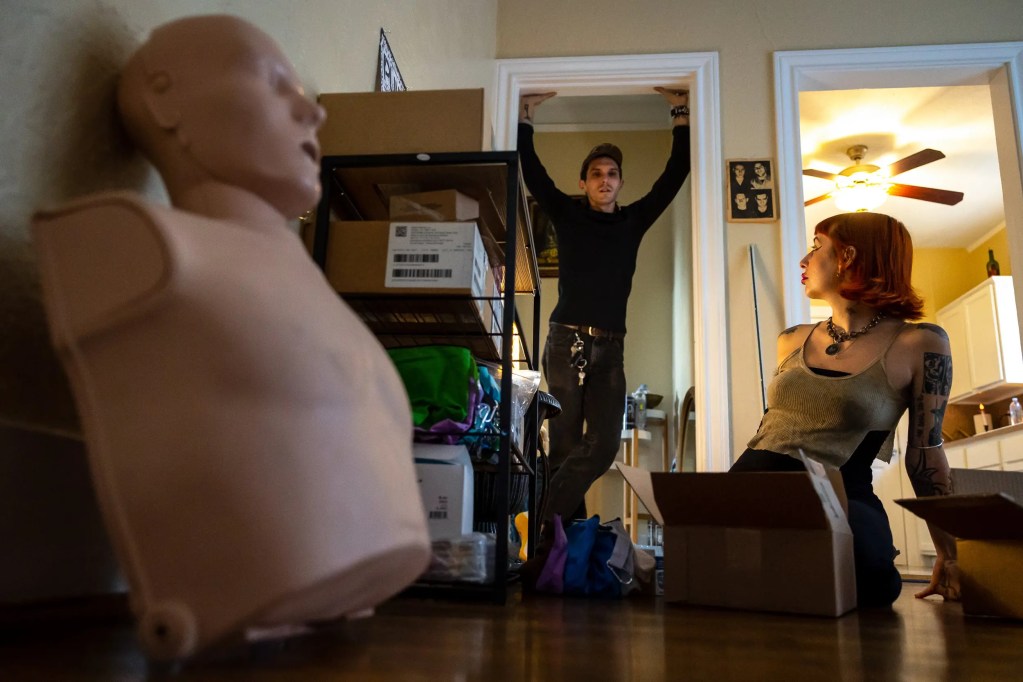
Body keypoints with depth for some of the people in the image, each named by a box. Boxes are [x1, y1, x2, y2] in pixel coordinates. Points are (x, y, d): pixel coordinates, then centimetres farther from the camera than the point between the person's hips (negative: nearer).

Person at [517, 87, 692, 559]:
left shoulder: (634, 220, 16)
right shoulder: (567, 215, 10)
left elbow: (676, 172, 14)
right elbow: (531, 171, 3)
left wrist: (681, 114, 14)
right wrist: (525, 117, 2)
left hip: (610, 348, 3)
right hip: (566, 341, -2)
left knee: (603, 444, -9)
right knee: (566, 444, -4)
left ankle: (551, 523, 2)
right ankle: (557, 527, 5)